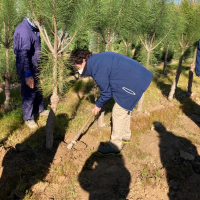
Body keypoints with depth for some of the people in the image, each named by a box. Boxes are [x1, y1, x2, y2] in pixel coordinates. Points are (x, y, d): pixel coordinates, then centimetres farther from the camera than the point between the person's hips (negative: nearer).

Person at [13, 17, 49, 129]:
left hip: (35, 66, 9)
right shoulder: (24, 31, -25)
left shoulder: (34, 28, 4)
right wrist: (27, 74, -31)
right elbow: (23, 54, -29)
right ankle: (28, 118, 18)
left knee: (38, 90, 21)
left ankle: (39, 110, 40)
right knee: (29, 93, 1)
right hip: (27, 68, -9)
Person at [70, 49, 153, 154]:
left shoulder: (98, 69, -21)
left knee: (118, 112, -2)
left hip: (134, 83, -10)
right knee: (125, 108, 23)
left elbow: (106, 93, -12)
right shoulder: (98, 58, 8)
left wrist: (98, 105, 6)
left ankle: (114, 146, 10)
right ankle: (125, 135, 42)